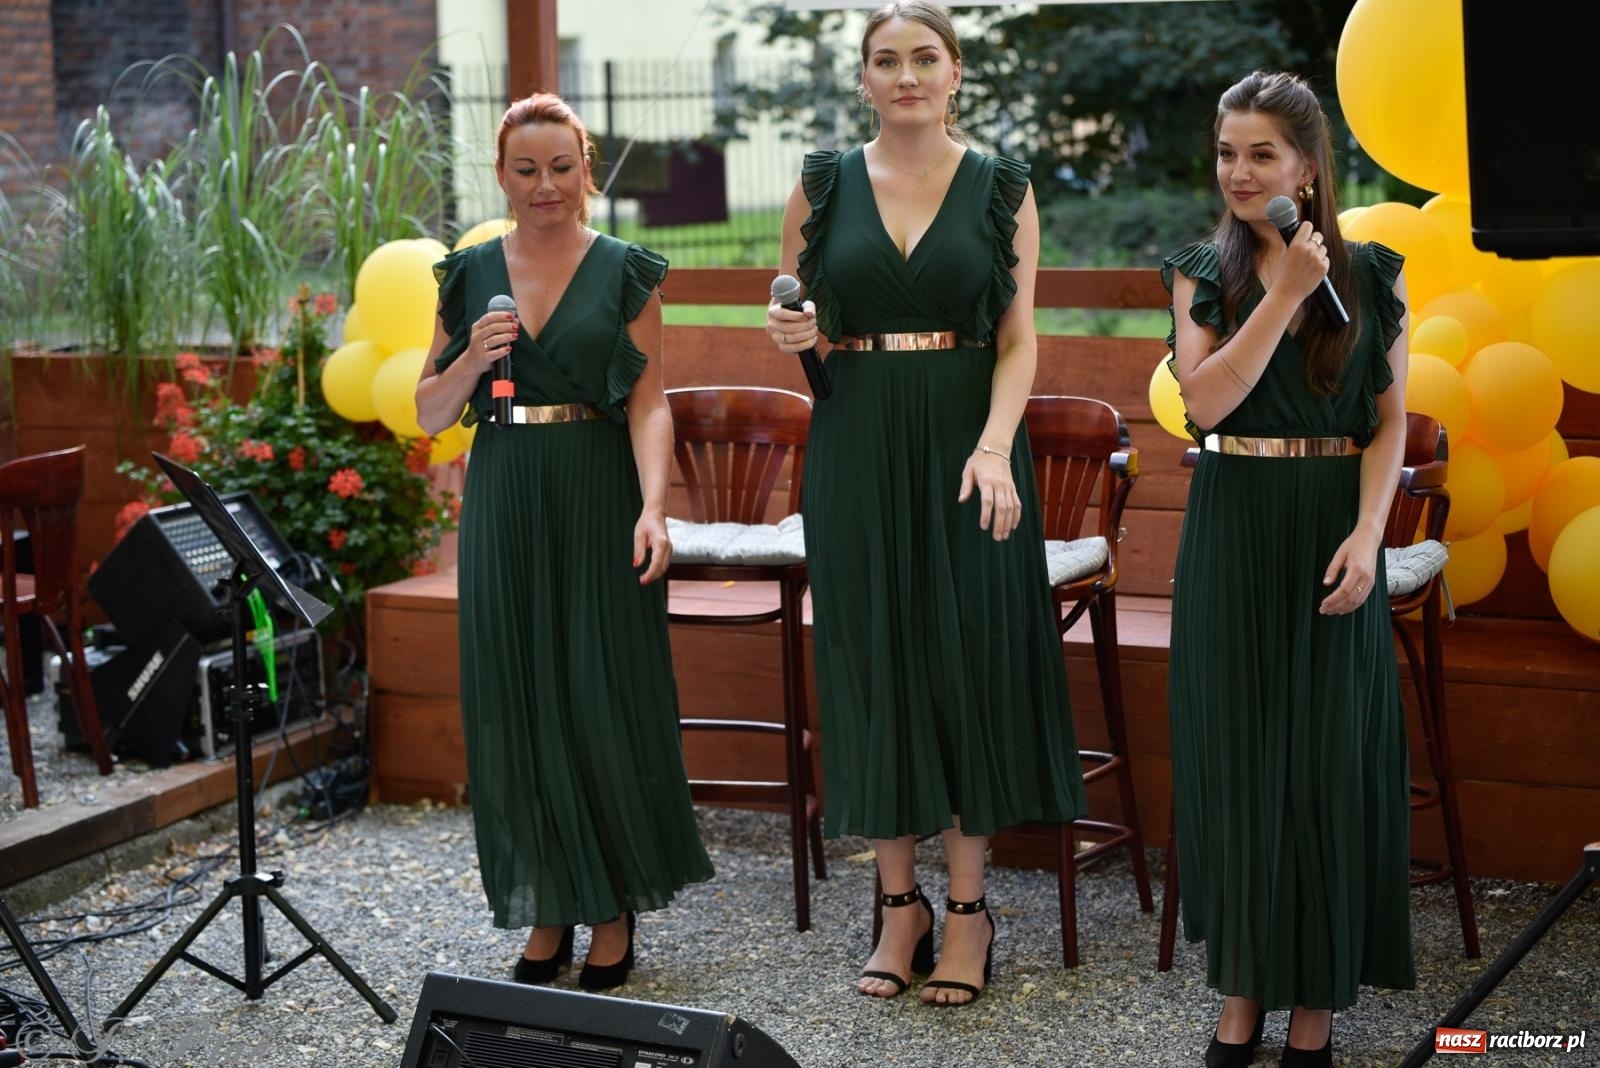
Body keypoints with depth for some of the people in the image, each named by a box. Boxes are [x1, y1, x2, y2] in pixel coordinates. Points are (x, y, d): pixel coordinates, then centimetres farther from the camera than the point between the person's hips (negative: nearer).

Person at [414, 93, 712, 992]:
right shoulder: (470, 274, 9)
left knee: (603, 698, -3)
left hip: (597, 499, -3)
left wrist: (654, 505, -19)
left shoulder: (626, 271, 1)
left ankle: (615, 914, 11)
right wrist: (472, 358, -10)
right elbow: (430, 415, 10)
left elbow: (649, 402, -5)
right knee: (515, 704, 3)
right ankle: (547, 915, 15)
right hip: (505, 504, 3)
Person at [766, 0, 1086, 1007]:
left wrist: (995, 446, -16)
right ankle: (901, 902, 15)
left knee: (970, 654, 0)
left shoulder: (1002, 188, 3)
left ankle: (968, 905, 13)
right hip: (858, 452, 1)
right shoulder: (824, 184, 6)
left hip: (967, 447, -1)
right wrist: (792, 335, -11)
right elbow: (800, 319, 13)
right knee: (874, 658, 3)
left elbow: (1019, 339, -2)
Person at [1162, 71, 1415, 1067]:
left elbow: (1389, 423, 0)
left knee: (1329, 756, 2)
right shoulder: (1203, 273, 4)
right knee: (1236, 751, 4)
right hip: (1233, 536, 1)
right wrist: (1284, 294, -15)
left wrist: (1367, 533, -13)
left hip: (1332, 537, -1)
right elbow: (1207, 400, -10)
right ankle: (1245, 982, 16)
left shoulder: (1372, 275, 2)